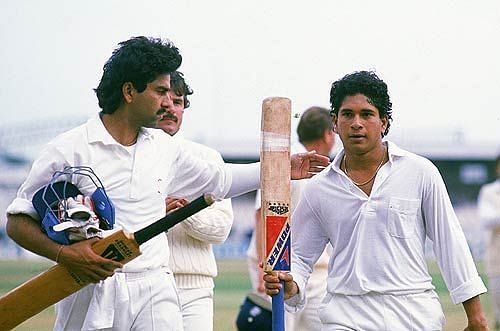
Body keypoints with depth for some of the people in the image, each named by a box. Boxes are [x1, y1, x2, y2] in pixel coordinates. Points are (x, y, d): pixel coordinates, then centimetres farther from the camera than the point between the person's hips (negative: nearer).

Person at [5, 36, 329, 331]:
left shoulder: (164, 147, 13)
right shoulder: (68, 150, -5)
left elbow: (218, 180, 30)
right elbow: (18, 221, -3)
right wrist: (63, 253, -19)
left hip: (155, 293, 4)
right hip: (90, 292, -4)